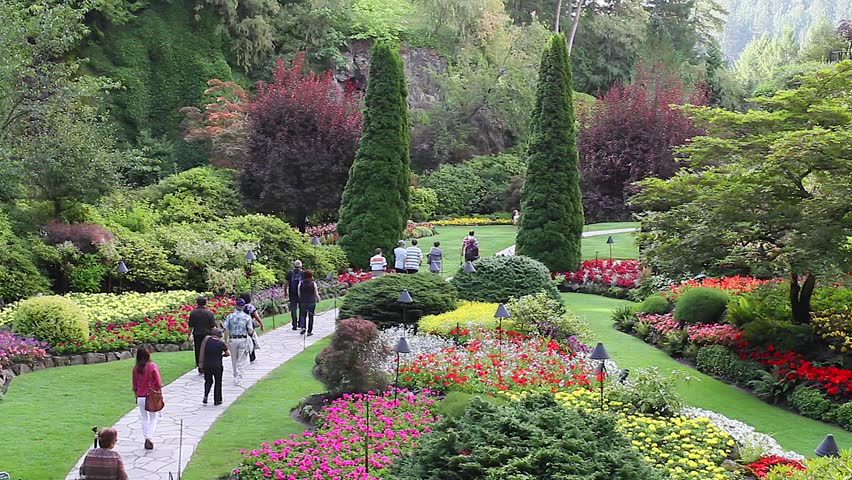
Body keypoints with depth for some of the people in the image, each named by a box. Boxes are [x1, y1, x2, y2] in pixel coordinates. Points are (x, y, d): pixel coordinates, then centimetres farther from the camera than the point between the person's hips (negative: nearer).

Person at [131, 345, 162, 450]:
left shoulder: (136, 368, -3)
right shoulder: (152, 366, -13)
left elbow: (134, 386, 5)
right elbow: (158, 383, -8)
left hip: (140, 397, 3)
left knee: (144, 418, 16)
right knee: (153, 418, 10)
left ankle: (146, 438, 16)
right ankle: (149, 437, -7)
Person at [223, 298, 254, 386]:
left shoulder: (229, 316, -1)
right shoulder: (247, 317, -3)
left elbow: (226, 330, -4)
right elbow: (250, 332, -7)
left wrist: (225, 342, 2)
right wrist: (252, 331, 16)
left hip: (232, 339, 1)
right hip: (243, 339, -1)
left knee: (234, 360, 16)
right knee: (241, 361, 2)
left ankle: (236, 377, 28)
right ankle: (238, 379, -5)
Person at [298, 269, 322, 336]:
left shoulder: (301, 283, -2)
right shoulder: (313, 283, -7)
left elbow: (299, 293, 3)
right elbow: (316, 293, -3)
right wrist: (318, 299, 16)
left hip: (303, 302, 1)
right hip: (311, 302, -1)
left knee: (303, 315, 14)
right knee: (311, 317, 6)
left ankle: (302, 326, -9)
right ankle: (309, 331, 8)